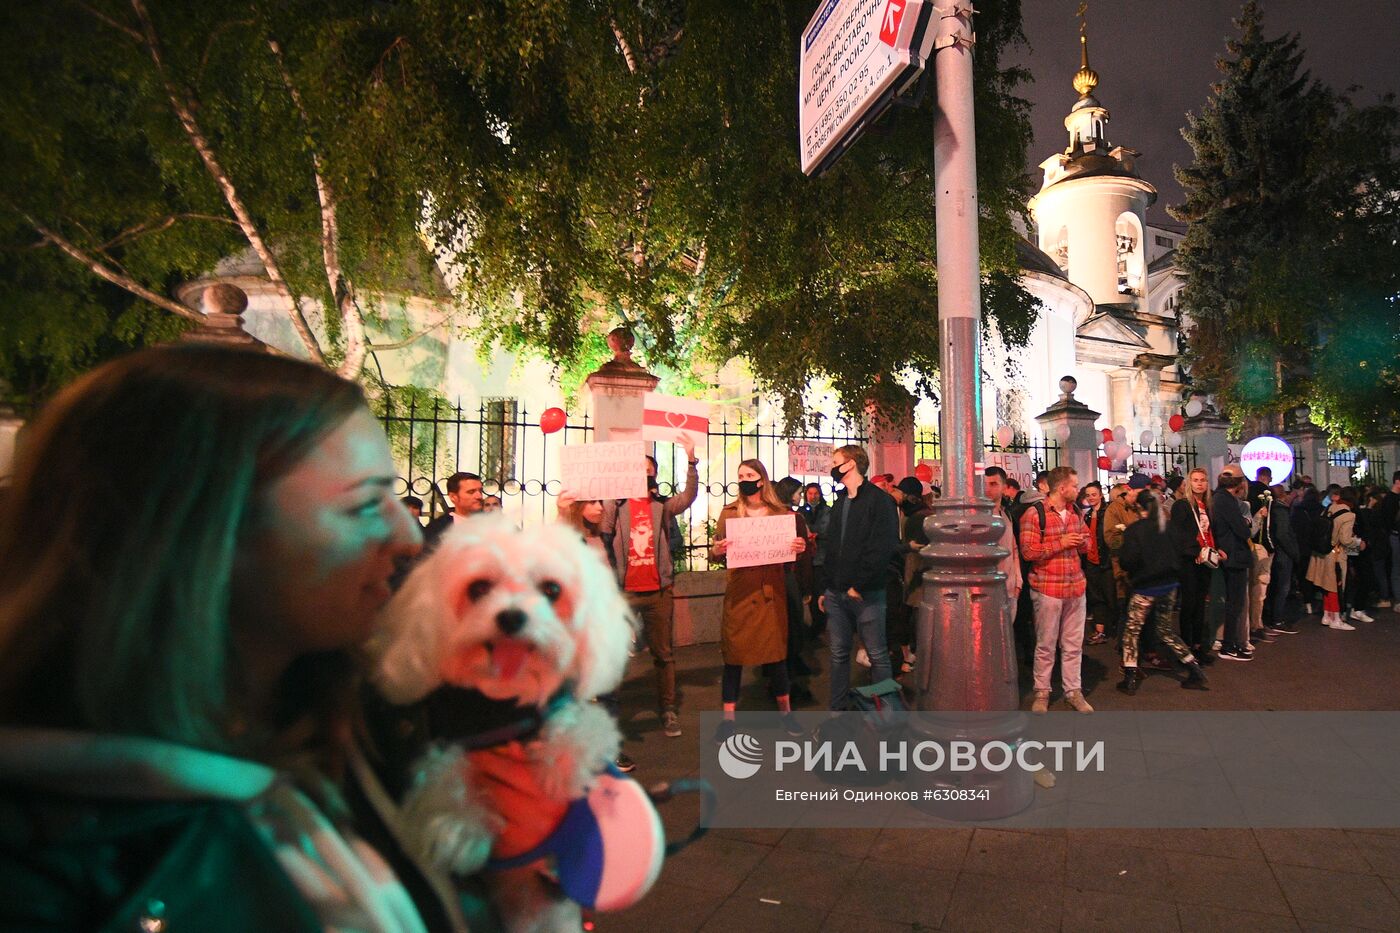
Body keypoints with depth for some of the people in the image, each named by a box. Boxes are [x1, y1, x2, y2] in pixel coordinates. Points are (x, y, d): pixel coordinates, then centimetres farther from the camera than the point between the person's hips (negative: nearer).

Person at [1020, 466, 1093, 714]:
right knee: (1046, 645, 3)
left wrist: (1082, 542, -3)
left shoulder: (1075, 512, 11)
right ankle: (1042, 692, 14)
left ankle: (1073, 691, 19)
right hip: (1048, 588, -6)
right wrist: (1060, 544, -18)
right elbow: (1028, 551, -14)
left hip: (1076, 586, 6)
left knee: (1073, 644, 10)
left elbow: (1086, 542, 21)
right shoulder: (1034, 514, -10)